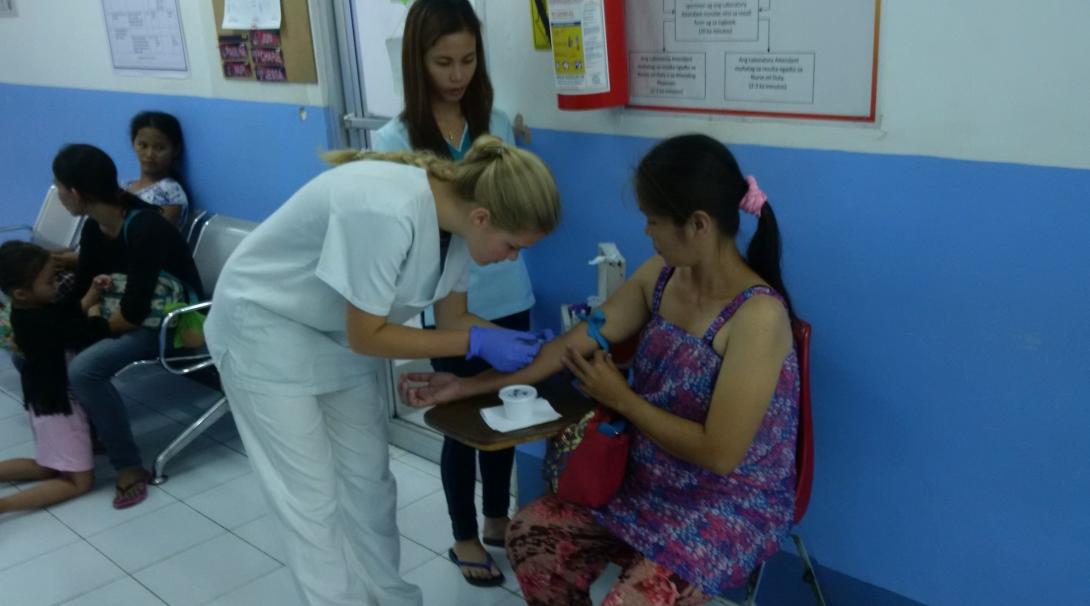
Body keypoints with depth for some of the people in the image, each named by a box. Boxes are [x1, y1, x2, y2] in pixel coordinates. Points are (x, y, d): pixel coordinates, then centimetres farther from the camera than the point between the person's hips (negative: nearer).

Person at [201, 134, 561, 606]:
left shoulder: (456, 215, -13)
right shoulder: (386, 212, -38)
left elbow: (451, 318, 1)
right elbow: (366, 337, -27)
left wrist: (522, 341, -13)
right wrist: (478, 343, -25)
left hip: (339, 333, 7)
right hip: (266, 328, -7)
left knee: (369, 484, 12)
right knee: (314, 503, 0)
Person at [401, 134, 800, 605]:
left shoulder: (758, 316, -27)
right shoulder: (660, 275, -4)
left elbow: (719, 453, -27)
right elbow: (573, 346, 0)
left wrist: (620, 398, -15)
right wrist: (466, 385, -1)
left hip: (731, 505, -7)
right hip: (651, 482, 7)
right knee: (530, 534, 1)